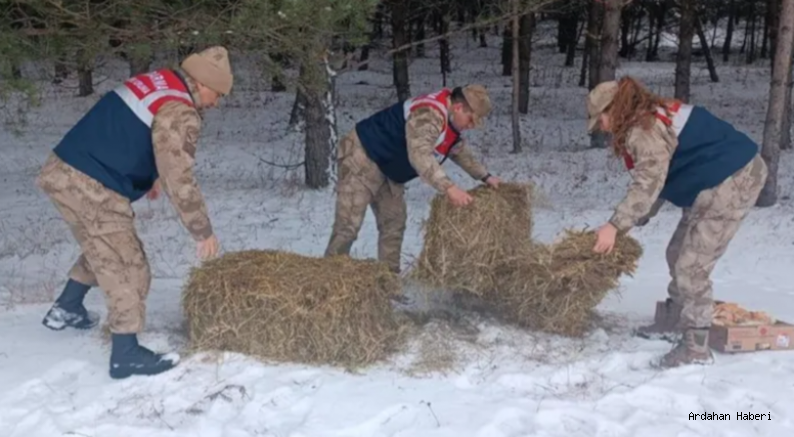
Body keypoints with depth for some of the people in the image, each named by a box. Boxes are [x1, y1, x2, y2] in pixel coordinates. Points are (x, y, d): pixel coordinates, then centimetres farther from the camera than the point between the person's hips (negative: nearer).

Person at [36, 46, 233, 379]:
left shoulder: (154, 81, 12)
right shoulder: (180, 115, -16)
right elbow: (179, 180, -18)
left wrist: (146, 176, 34)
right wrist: (203, 231, -8)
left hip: (62, 171, 10)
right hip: (90, 188, -10)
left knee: (103, 250, 28)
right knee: (127, 269, 0)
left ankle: (66, 309, 42)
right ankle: (126, 355, 5)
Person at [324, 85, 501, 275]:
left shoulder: (450, 120, 5)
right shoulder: (428, 115, -30)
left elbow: (460, 151, 23)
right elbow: (420, 155, -44)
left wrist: (485, 176, 18)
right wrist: (448, 188, -50)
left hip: (386, 168, 10)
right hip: (361, 157, -10)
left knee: (394, 224, 10)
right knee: (348, 226, -14)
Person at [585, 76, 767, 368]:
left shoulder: (643, 131, -17)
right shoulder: (651, 120, 14)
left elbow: (649, 184, -28)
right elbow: (655, 181, 15)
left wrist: (614, 226, -29)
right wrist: (630, 224, 12)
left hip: (733, 181, -11)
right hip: (719, 181, 11)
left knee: (692, 266, -9)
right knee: (678, 254, 18)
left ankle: (695, 347, -2)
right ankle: (677, 322, 33)